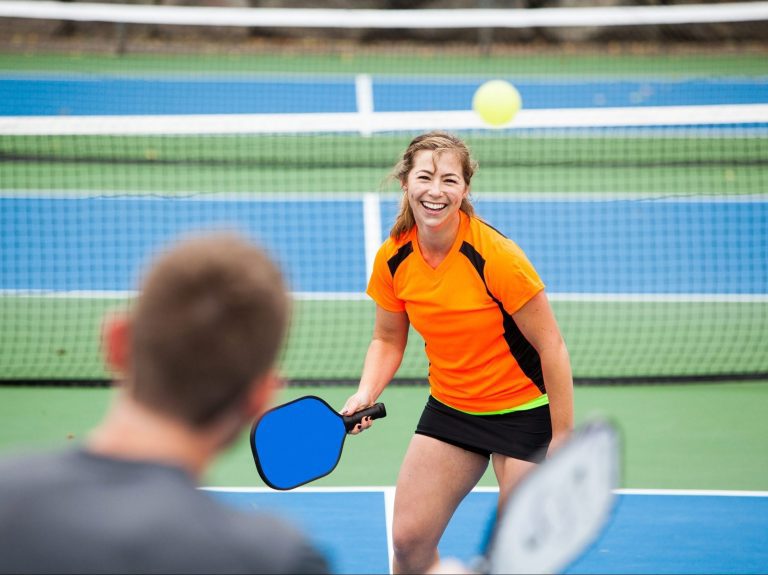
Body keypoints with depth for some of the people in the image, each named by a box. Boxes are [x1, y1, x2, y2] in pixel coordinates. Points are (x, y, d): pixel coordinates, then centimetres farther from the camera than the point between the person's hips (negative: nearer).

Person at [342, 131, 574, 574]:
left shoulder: (495, 256, -24)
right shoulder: (393, 259, -8)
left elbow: (551, 346, -18)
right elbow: (388, 340, 8)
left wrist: (562, 439, -17)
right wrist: (367, 392, -11)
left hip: (524, 412, -5)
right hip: (449, 408, 5)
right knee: (409, 539, -2)